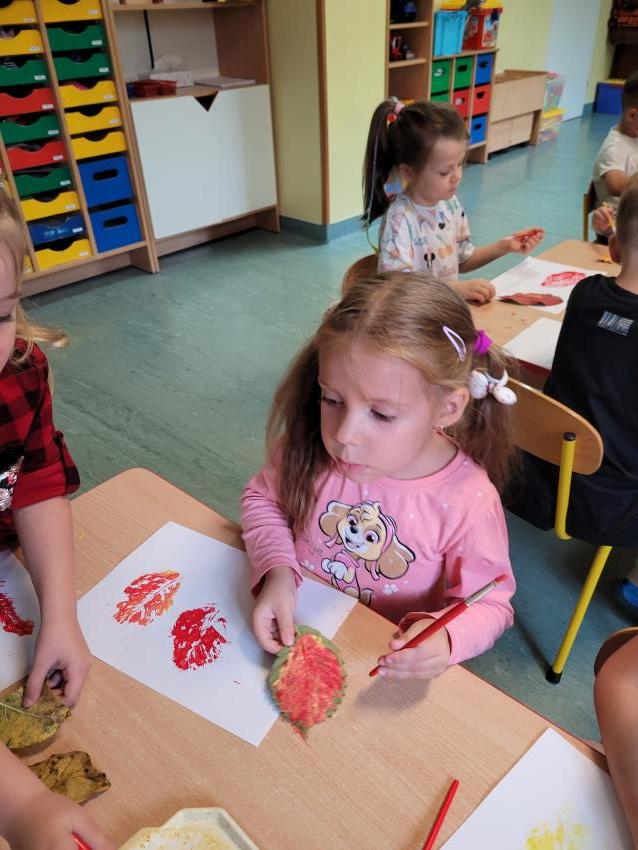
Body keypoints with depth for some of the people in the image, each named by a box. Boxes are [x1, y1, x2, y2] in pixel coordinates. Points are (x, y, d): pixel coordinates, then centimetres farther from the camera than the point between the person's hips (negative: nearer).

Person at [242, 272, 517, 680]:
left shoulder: (468, 504, -23)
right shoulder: (308, 446, -17)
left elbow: (490, 604, -8)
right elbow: (262, 498, 3)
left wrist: (446, 638, -30)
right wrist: (277, 569, -15)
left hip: (387, 666, -1)